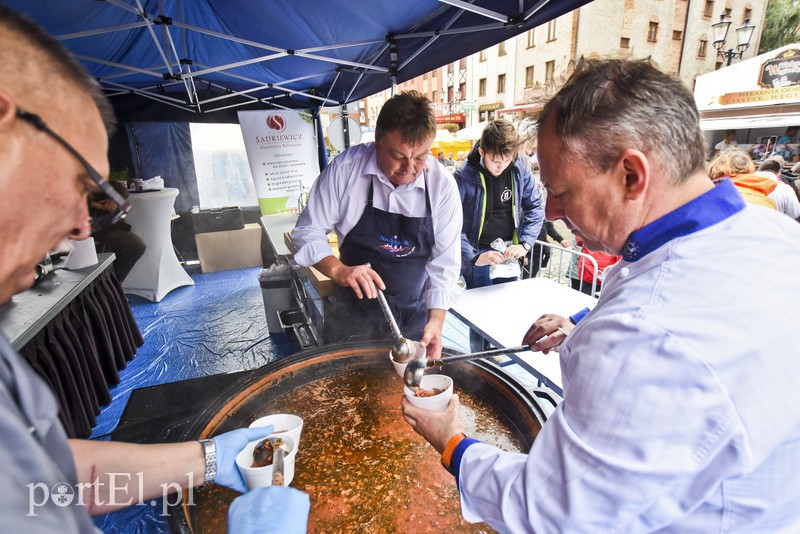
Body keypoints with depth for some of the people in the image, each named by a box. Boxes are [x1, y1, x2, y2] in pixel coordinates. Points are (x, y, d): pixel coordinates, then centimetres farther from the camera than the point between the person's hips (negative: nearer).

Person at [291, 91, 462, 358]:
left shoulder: (443, 185, -12)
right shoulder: (345, 168, -15)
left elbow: (443, 263, -8)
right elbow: (308, 231, -9)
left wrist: (436, 320, -18)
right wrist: (338, 270, -26)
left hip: (413, 319, 1)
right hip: (351, 316, 0)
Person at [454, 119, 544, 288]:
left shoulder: (520, 167, -8)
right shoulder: (464, 176, -19)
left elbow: (536, 207, 1)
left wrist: (525, 244, -11)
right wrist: (474, 257, -29)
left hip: (509, 254, 4)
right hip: (477, 256, -4)